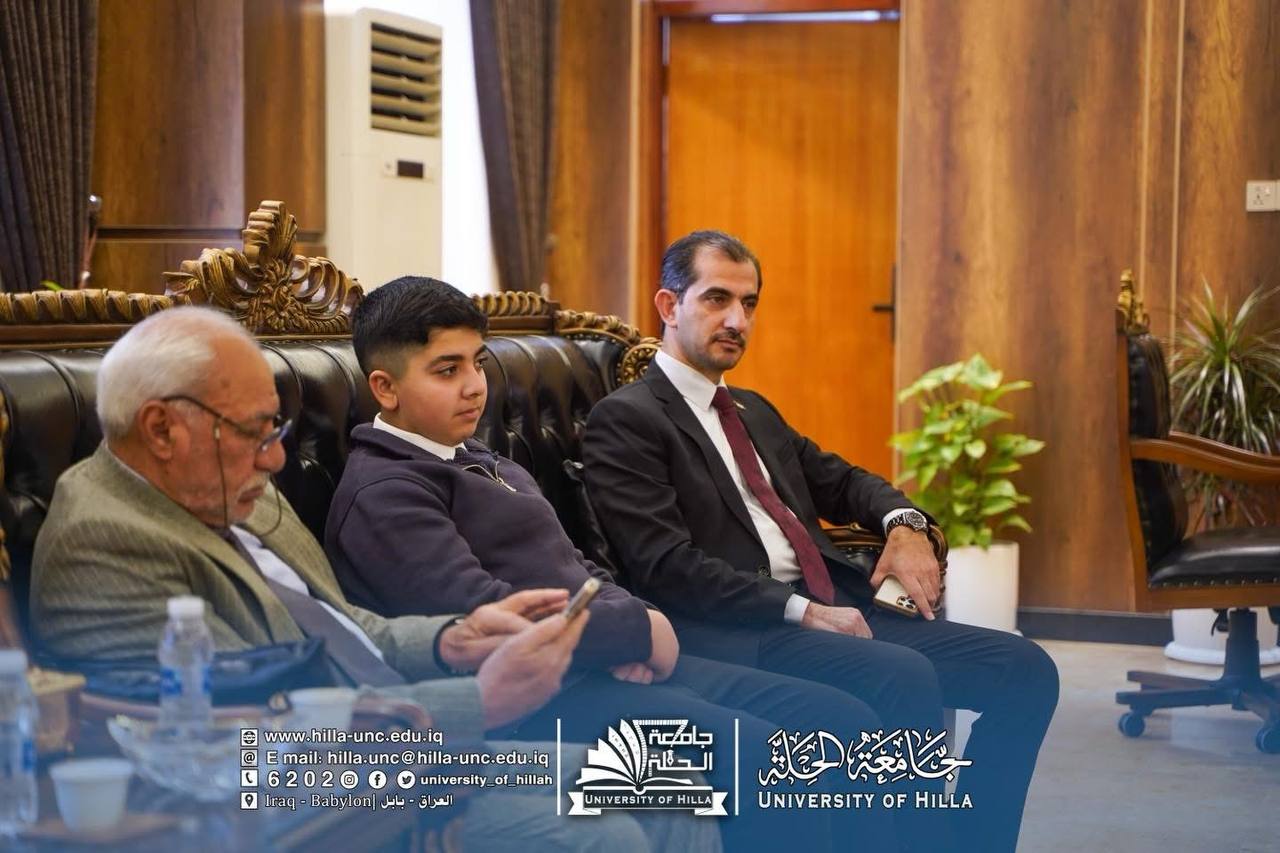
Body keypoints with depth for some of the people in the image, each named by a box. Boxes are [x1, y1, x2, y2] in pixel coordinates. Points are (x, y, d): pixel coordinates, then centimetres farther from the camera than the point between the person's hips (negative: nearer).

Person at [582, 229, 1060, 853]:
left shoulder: (754, 411, 24)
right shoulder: (625, 420, -3)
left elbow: (838, 480, 30)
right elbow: (666, 567, -13)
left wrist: (904, 524, 7)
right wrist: (801, 611, -17)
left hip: (829, 609, 9)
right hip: (742, 636, -9)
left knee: (1023, 669, -6)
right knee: (907, 678, -34)